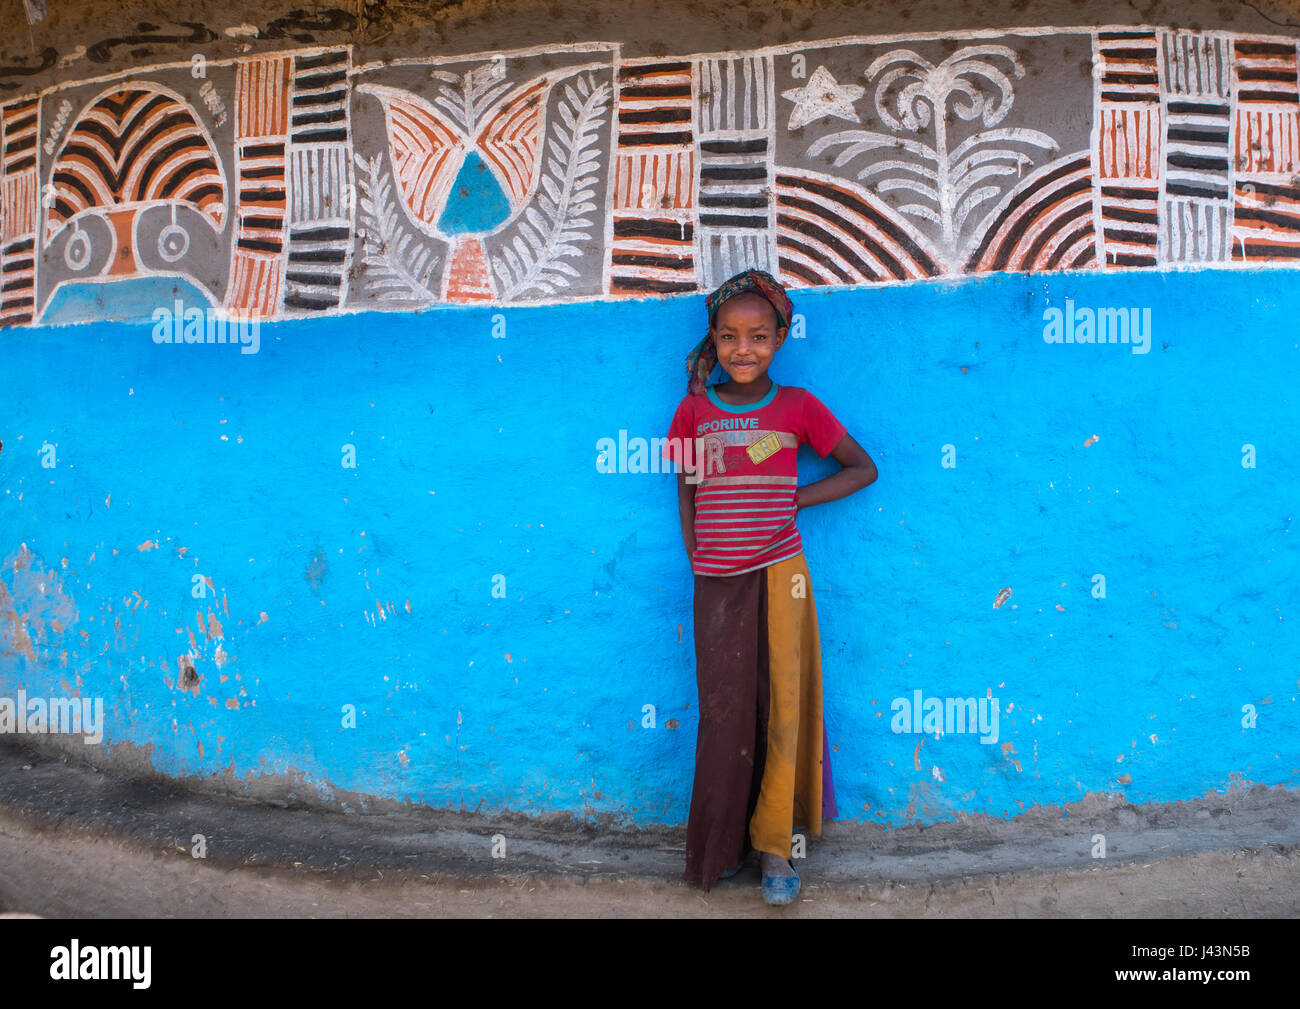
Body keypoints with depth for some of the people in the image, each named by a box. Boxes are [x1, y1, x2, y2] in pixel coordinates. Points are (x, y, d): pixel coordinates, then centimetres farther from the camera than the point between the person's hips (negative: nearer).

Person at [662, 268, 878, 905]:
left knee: (781, 709, 2)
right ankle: (720, 849, 23)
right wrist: (698, 566, 4)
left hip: (779, 576, -1)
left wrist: (795, 499, -2)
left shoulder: (797, 407, 1)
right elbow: (686, 494, 10)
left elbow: (862, 468, 8)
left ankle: (773, 844, 18)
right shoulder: (695, 409, 4)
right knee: (724, 716, 6)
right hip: (717, 583, 1)